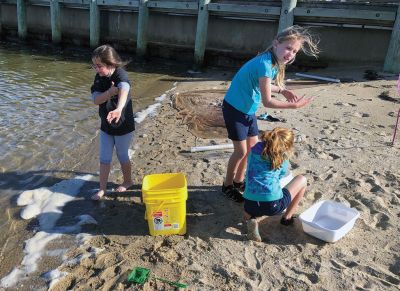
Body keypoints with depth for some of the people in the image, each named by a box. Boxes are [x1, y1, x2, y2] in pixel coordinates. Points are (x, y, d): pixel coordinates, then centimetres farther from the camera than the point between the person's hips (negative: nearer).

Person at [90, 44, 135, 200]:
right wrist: (110, 91, -30)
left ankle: (127, 181, 39)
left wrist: (119, 109, -67)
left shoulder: (120, 75, -24)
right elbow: (96, 99, -11)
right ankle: (102, 188, 27)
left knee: (122, 155, 14)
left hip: (123, 125, -5)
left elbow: (124, 89, -47)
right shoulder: (99, 77, -3)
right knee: (104, 158, 12)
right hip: (106, 125, 5)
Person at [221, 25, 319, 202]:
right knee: (241, 151, 0)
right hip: (234, 109, -9)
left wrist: (281, 90, 7)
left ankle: (239, 181, 33)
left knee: (253, 147, 15)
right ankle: (227, 185, 22)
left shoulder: (274, 62, -1)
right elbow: (267, 102, -26)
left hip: (248, 110, 9)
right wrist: (294, 105, -20)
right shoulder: (265, 64, -29)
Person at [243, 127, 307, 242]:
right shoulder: (282, 157, 5)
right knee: (302, 180, 21)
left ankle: (250, 219, 7)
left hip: (250, 205, 3)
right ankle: (287, 217, 21)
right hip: (273, 205, -3)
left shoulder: (255, 148, 11)